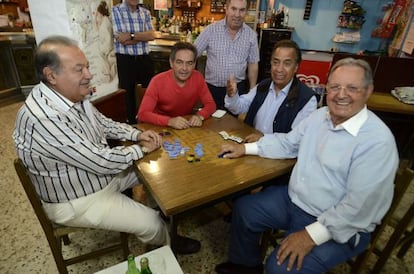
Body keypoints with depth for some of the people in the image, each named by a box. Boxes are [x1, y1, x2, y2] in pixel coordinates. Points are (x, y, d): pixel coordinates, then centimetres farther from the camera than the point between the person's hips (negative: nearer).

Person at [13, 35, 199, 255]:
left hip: (102, 174, 9)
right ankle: (168, 245, 27)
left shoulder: (73, 96, -7)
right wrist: (141, 149, -16)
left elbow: (104, 124, 9)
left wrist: (137, 134, -8)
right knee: (152, 223, -7)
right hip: (79, 202, -8)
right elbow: (102, 162, -33)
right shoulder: (43, 119, -36)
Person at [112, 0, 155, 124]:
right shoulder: (116, 10, -4)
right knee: (128, 92, 8)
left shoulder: (146, 12, 10)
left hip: (144, 58, 4)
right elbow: (121, 39, -14)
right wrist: (143, 36, -8)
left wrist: (131, 35, -15)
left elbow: (152, 35, -4)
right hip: (125, 60, -3)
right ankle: (132, 121, 24)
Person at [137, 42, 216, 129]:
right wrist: (170, 121, -37)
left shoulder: (198, 77, -9)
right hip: (161, 127, -1)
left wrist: (200, 116, -24)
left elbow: (210, 104, -3)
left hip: (187, 128, 2)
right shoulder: (158, 81, -18)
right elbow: (142, 114, -22)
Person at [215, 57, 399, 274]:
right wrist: (246, 148, 5)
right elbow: (287, 143, 11)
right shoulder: (320, 115, 0)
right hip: (292, 199, 7)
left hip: (338, 227, -6)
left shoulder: (378, 141, -23)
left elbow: (360, 205, -25)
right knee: (244, 209, 7)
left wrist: (311, 235, -26)